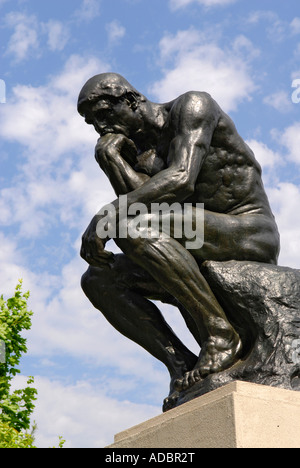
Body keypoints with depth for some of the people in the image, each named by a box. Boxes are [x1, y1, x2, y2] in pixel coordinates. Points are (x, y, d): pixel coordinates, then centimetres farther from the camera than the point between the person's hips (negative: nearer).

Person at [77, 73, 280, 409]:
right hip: (205, 261, 8)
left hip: (251, 235, -8)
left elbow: (181, 180, -22)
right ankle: (181, 365, -11)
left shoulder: (192, 106, -5)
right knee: (98, 280, -5)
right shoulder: (137, 154, 17)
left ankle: (220, 334, -23)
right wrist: (108, 155, -7)